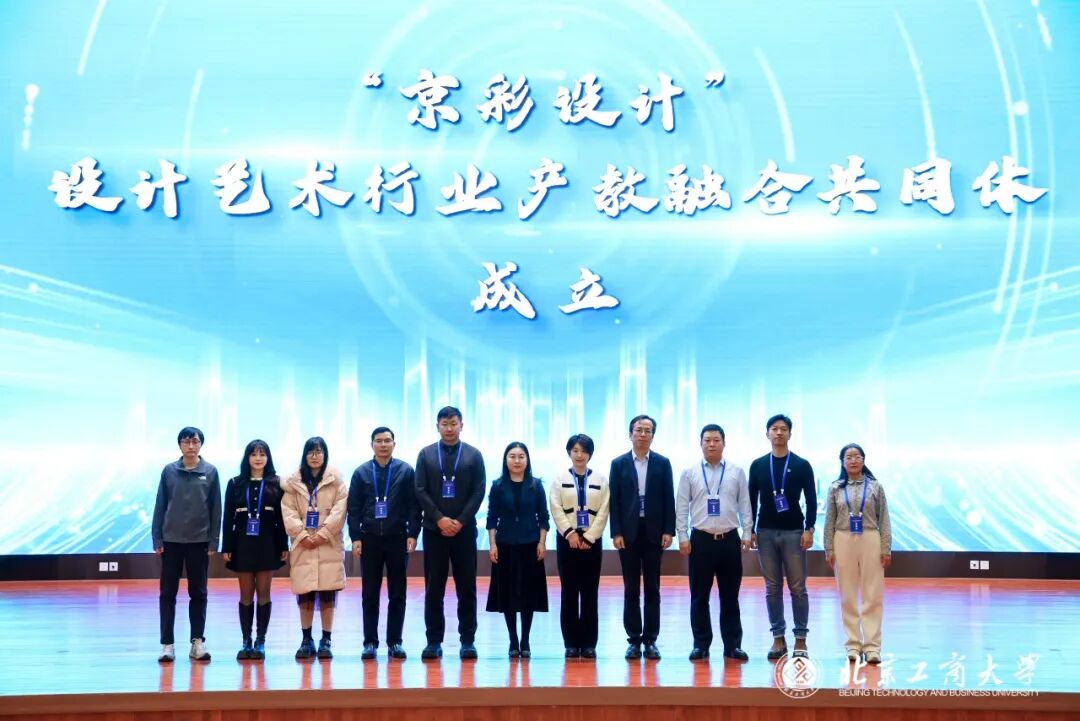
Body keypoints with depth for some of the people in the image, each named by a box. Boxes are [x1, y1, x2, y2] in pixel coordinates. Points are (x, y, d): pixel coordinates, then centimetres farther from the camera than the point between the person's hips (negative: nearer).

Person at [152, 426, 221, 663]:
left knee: (198, 593, 7)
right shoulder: (169, 471, 1)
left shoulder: (210, 472, 0)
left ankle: (198, 642, 14)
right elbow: (160, 506, 3)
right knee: (168, 593, 4)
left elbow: (216, 509, 1)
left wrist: (213, 541, -2)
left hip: (199, 541, 0)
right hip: (171, 540, 1)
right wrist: (157, 538, -1)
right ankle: (167, 644, 9)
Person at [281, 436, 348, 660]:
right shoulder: (293, 481, 9)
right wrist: (301, 534, -10)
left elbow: (340, 509, -4)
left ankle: (326, 641, 7)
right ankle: (306, 640, 12)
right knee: (304, 594, 1)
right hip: (303, 545, 1)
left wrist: (323, 534, -11)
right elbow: (288, 510, 2)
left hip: (329, 545, -1)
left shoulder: (336, 479, 4)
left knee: (327, 594, -1)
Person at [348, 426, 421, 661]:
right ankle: (370, 642, 11)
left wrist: (412, 534, -6)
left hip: (397, 539, -1)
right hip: (369, 539, 1)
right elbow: (354, 508, 4)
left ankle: (395, 642, 12)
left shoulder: (405, 471, 1)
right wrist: (355, 537, -3)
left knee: (397, 594, 5)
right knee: (370, 595, 5)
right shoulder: (361, 473, 4)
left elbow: (414, 506, 0)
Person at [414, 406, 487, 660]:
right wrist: (439, 519, -10)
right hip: (434, 530, 0)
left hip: (464, 530, 0)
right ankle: (434, 641, 7)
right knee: (433, 589, 2)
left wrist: (460, 521, -10)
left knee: (466, 588, 2)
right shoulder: (426, 454, 7)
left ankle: (468, 641, 8)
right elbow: (420, 491, 1)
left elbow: (479, 492, 0)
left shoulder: (473, 455, 5)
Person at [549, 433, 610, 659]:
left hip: (592, 541, 0)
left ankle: (589, 644, 5)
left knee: (590, 593, 1)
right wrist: (571, 534, -13)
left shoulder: (601, 479, 5)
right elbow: (556, 510, -3)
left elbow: (603, 512, -1)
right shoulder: (560, 479, 5)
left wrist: (588, 538, -9)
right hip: (566, 540, 0)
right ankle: (571, 643, 5)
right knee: (569, 593, 1)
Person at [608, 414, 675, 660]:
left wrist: (668, 531, -5)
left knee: (652, 589, 4)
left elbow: (669, 499, 3)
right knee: (631, 590, 3)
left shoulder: (662, 463, 5)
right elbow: (614, 501, 2)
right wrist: (616, 533, -6)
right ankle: (634, 640, 8)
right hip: (628, 533, 0)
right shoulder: (619, 463, 5)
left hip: (654, 533, 0)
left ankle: (650, 640, 9)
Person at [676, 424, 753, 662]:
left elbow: (745, 505, 5)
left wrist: (747, 534, -1)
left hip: (730, 539, 0)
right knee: (699, 597, 5)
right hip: (700, 540, 0)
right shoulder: (689, 473, 3)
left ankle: (732, 645, 13)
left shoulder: (736, 472, 5)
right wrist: (682, 537, -4)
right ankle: (701, 645, 13)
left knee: (730, 596, 6)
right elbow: (682, 508, 2)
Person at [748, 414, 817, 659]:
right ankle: (778, 638, 12)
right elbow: (752, 500, 8)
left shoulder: (801, 465, 2)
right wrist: (750, 531, 3)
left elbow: (811, 500, 0)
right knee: (772, 588, 5)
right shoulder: (758, 465, 7)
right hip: (766, 533, 2)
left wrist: (809, 529, -9)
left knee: (797, 588, 0)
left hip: (793, 533, -2)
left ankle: (800, 639, 7)